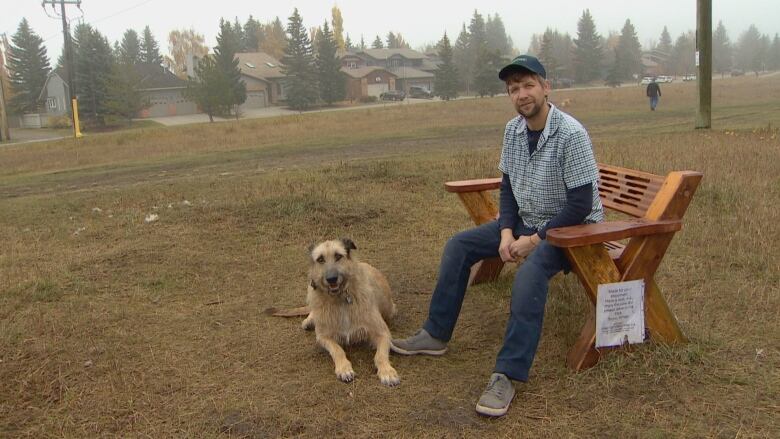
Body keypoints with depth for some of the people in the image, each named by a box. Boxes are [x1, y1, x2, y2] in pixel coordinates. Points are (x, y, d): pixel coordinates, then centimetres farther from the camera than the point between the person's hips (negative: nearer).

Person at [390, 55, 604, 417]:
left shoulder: (571, 134, -22)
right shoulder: (513, 130, -1)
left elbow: (581, 204, -22)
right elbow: (507, 185, 8)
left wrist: (536, 239, -21)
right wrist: (507, 231, -7)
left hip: (571, 226, -7)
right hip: (525, 221, 8)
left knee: (530, 271, -36)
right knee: (459, 245, -2)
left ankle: (507, 376, -32)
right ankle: (436, 335, 7)